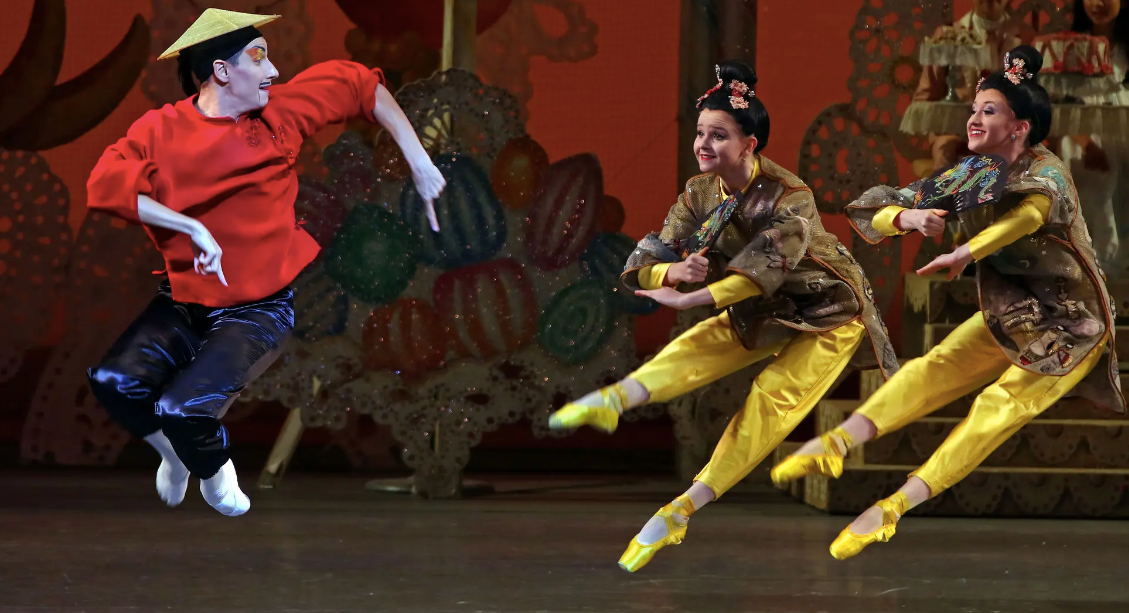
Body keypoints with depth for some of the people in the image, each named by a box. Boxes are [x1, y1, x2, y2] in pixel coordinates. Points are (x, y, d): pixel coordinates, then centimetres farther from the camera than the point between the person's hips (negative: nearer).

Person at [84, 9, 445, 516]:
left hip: (260, 310, -2)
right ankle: (175, 452, 12)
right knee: (114, 382, -23)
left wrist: (418, 161, 4)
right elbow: (105, 184, -23)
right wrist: (191, 226, -28)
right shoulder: (160, 131, -7)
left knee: (185, 410, -25)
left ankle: (215, 473, 13)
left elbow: (359, 86, 6)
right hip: (184, 303, 2)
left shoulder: (279, 114, -4)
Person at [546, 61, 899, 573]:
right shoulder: (700, 194, -11)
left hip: (829, 310, -6)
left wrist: (689, 299, -47)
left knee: (773, 397, -23)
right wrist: (672, 272, -40)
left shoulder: (790, 197, -29)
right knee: (698, 347, -21)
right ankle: (616, 399, -48)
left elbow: (761, 272, -40)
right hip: (764, 312, 6)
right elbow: (642, 268, -15)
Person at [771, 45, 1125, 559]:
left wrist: (966, 254, -61)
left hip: (1072, 323, -6)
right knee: (940, 366, -17)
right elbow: (874, 216, -9)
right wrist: (907, 217, -34)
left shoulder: (1045, 171, -20)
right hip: (1009, 316, 6)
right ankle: (838, 443, -35)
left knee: (1005, 401, -24)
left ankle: (896, 506, -34)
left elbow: (1028, 214, -45)